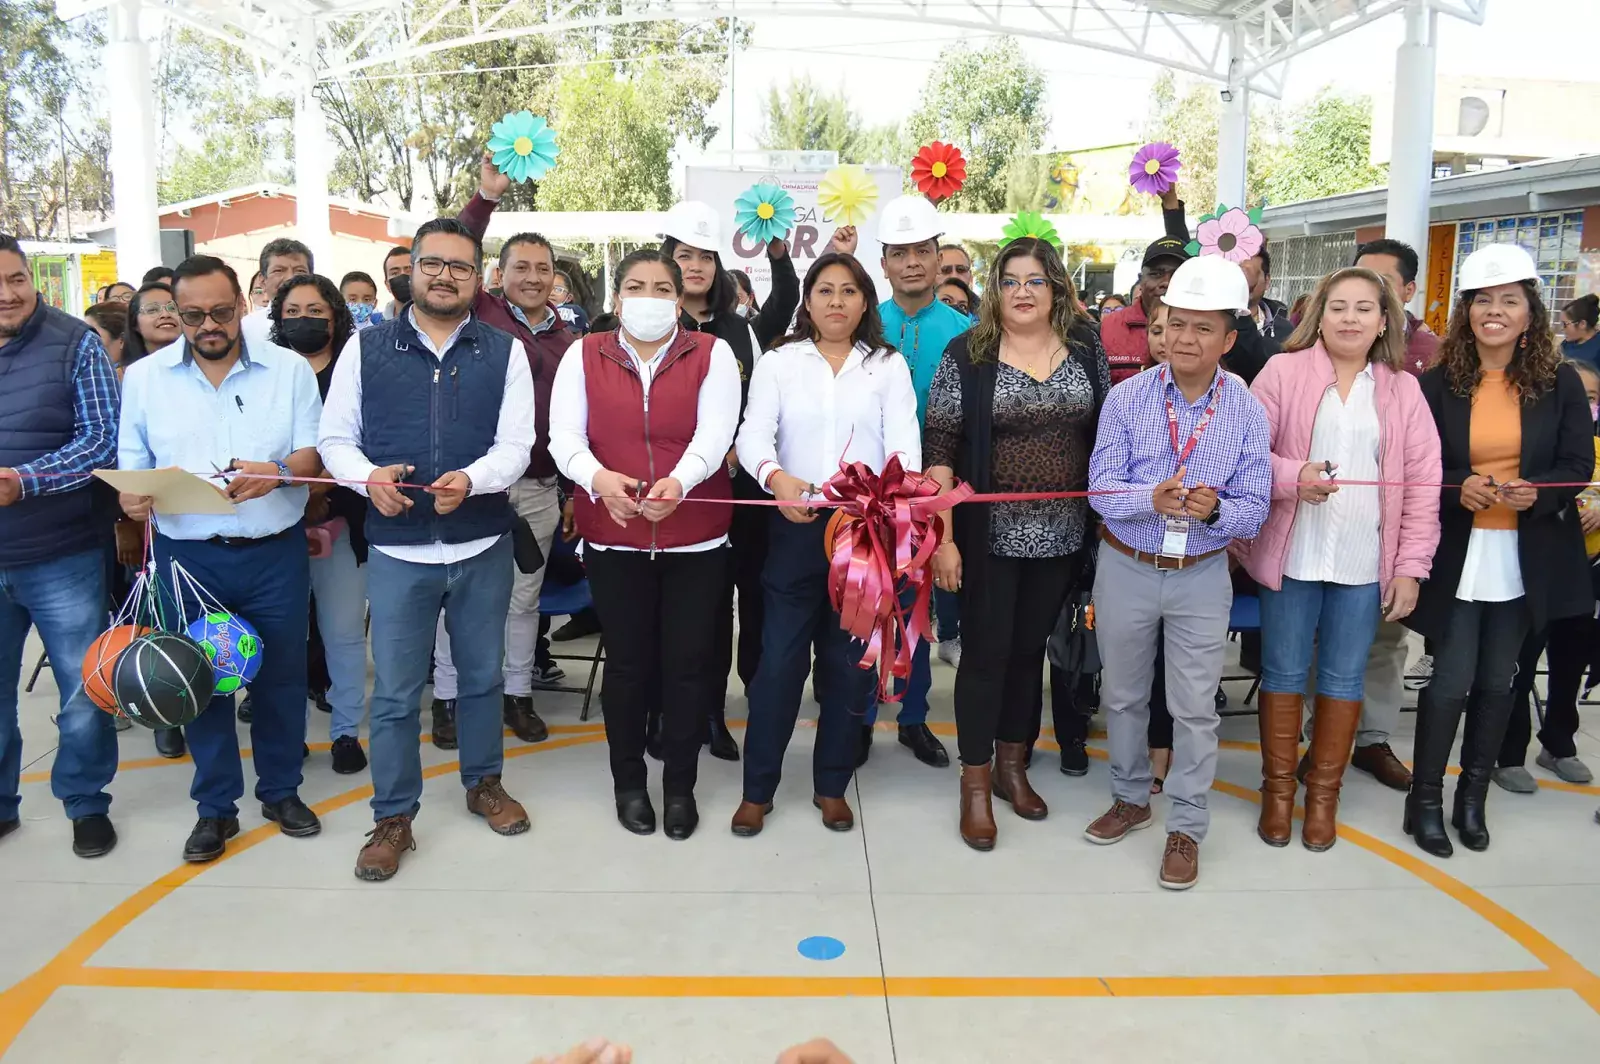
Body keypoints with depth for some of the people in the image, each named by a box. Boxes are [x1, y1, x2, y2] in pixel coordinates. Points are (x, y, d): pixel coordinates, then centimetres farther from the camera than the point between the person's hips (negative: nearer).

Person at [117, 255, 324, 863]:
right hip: (188, 555, 1)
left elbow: (313, 453, -3)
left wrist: (277, 472, -24)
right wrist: (133, 497, -17)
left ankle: (281, 791, 29)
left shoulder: (289, 369, 1)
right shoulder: (144, 378, 4)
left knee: (281, 676, 9)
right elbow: (129, 469, 5)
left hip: (275, 554, 0)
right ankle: (216, 807, 25)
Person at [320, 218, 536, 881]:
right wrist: (368, 476, -16)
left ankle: (483, 783, 38)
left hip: (483, 546, 1)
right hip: (398, 549, 0)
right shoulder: (366, 348, 3)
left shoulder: (505, 352, 1)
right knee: (395, 692, 6)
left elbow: (516, 445, -5)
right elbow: (335, 437, 5)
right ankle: (393, 818, 22)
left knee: (482, 676, 17)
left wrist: (470, 479, -25)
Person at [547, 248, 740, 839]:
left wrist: (678, 482, -31)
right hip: (613, 537, 1)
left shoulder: (712, 354, 2)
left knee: (688, 662, 5)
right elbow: (564, 436, -5)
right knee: (628, 662, 9)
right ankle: (628, 781, 29)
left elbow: (715, 432, -11)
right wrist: (597, 478, -26)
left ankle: (680, 784, 25)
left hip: (696, 536, 0)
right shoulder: (584, 354, 6)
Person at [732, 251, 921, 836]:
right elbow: (753, 434, -7)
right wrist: (776, 476, -30)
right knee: (779, 658, 1)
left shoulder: (888, 365, 8)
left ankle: (831, 785, 24)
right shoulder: (777, 363, 6)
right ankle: (757, 788, 15)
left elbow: (904, 438, -4)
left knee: (849, 660, 9)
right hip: (797, 526, -1)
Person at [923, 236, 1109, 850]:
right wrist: (942, 537, -14)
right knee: (986, 652, 4)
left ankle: (1012, 765, 31)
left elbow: (1108, 431, 9)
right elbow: (939, 447, -9)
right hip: (991, 534, -3)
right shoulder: (967, 354, -6)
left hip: (1062, 534, 3)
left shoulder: (1085, 347, 4)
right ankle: (976, 783, 18)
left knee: (1030, 648, 15)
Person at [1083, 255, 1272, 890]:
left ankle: (1186, 827, 23)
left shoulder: (1247, 412, -7)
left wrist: (1213, 509, -29)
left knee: (1194, 708, 6)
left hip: (1202, 576, -1)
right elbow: (1101, 490, -12)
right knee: (1122, 695, 16)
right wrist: (1153, 499, -32)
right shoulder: (1126, 398, -7)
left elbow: (1254, 510, -7)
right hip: (1126, 569, 1)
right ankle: (1131, 798, 38)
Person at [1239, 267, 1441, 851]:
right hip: (1291, 555, -2)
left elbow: (1422, 483, 3)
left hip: (1366, 562, 2)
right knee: (1284, 671, 8)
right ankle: (1278, 788, 24)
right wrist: (1292, 476, -23)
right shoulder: (1283, 371, -1)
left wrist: (1411, 566, -2)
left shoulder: (1403, 389, 5)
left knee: (1344, 677, 10)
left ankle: (1323, 793, 25)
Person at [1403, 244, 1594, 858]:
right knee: (1451, 681, -1)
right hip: (1457, 553, -2)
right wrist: (1457, 487, -20)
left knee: (1496, 681, 11)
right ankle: (1425, 800, 17)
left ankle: (1472, 798, 27)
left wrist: (1538, 492, -18)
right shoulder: (1439, 383, -4)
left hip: (1526, 556, 2)